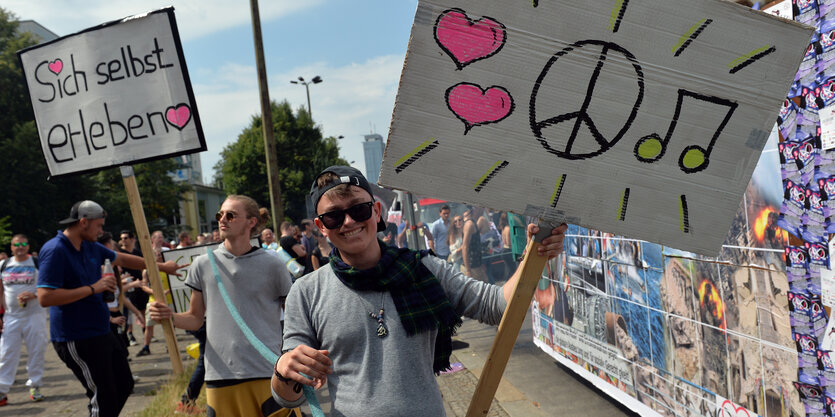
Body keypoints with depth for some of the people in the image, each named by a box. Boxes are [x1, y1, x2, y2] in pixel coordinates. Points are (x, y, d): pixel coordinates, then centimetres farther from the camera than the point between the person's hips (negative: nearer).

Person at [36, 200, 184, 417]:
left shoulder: (91, 247, 9)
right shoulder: (55, 250, -17)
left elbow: (122, 259, 24)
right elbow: (45, 297, -25)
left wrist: (162, 266, 28)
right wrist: (93, 288, -22)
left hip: (101, 333, 9)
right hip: (77, 340, -9)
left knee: (124, 385, 17)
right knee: (103, 399, -6)